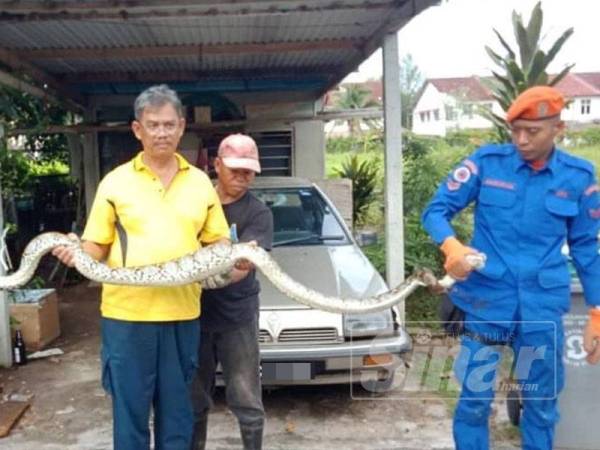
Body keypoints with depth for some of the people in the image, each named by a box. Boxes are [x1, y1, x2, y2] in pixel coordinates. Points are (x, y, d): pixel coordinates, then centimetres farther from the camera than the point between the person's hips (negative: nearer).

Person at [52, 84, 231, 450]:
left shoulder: (200, 182, 8)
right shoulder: (115, 182, 2)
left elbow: (217, 241, 11)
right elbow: (96, 246, 5)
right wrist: (76, 252, -17)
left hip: (182, 314, 2)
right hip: (126, 314, -1)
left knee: (177, 409, 13)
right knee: (130, 408, 9)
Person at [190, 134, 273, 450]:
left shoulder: (258, 213, -7)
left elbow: (242, 267, -19)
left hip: (237, 318, -2)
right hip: (194, 315, 3)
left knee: (248, 404, 4)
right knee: (194, 402, 14)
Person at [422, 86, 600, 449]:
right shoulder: (487, 162, -4)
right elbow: (437, 210, -4)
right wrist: (452, 246, -24)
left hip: (543, 307, 2)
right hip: (486, 300, -2)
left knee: (542, 404, 14)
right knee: (474, 400, 3)